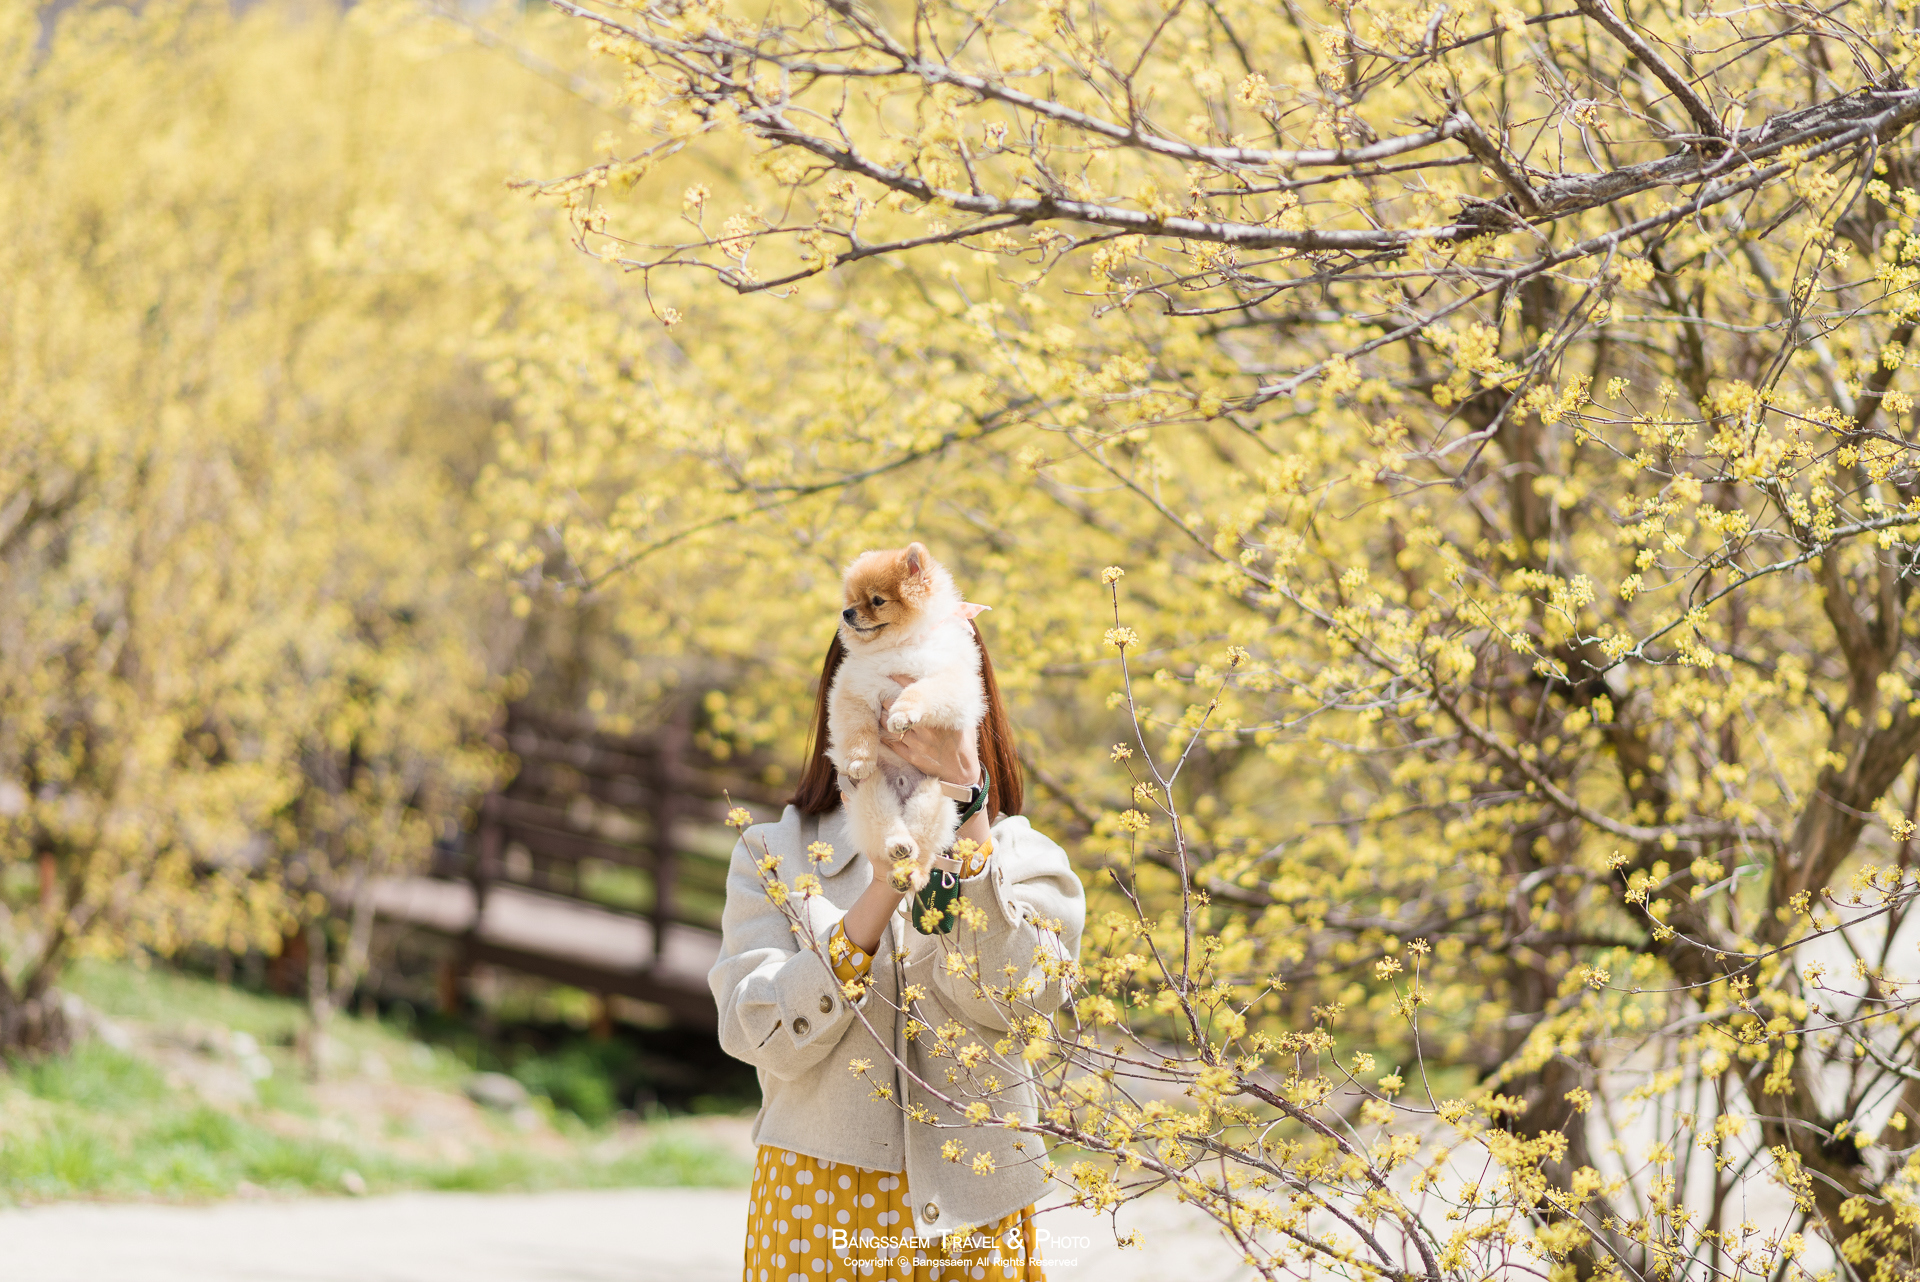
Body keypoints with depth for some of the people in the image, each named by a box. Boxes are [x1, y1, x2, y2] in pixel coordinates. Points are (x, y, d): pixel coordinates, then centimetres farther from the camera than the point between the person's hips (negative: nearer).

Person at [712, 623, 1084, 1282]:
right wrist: (883, 892, -22)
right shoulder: (773, 855, 3)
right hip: (814, 1217, 0)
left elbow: (1005, 1003, -16)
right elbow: (767, 1040, -11)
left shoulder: (1025, 861, 3)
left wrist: (966, 819, -23)